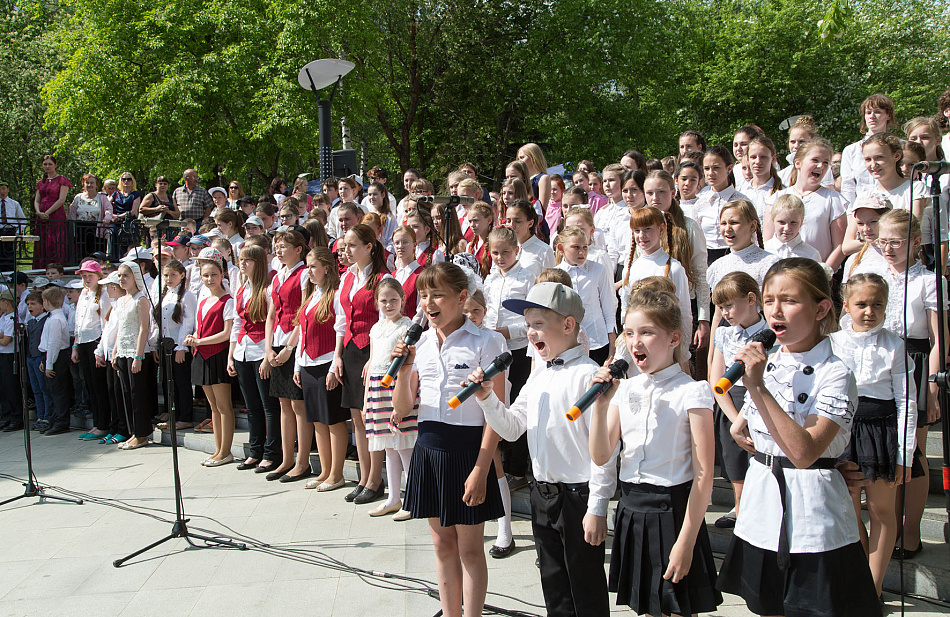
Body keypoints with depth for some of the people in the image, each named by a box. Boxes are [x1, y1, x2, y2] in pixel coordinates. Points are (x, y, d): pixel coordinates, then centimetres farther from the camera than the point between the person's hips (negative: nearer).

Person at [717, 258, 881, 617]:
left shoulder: (834, 375, -15)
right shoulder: (764, 362, 4)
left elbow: (804, 453, -28)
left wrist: (758, 388, -28)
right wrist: (740, 426, 2)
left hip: (811, 520, -6)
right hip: (761, 509, 6)